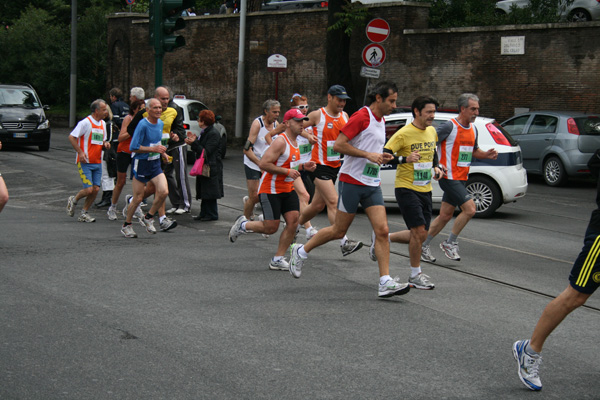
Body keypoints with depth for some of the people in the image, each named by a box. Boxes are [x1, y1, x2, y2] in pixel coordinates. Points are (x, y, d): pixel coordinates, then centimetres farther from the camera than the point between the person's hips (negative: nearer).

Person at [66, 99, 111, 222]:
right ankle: (73, 200, 18)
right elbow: (71, 137, -10)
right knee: (89, 189, -12)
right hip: (85, 162, -7)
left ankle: (84, 213, 13)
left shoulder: (102, 124, 13)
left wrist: (105, 144, 2)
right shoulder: (86, 122, -10)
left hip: (97, 162, 7)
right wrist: (80, 152, -17)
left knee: (96, 189, -1)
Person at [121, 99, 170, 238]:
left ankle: (148, 218, 10)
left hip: (155, 164, 6)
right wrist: (153, 149, -22)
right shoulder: (142, 125, -17)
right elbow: (133, 148, -19)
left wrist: (161, 151, 9)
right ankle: (126, 225, 21)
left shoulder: (160, 123, 7)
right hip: (141, 164, -6)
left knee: (164, 192, -12)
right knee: (138, 198, 1)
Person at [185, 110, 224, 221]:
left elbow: (206, 152, -22)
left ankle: (212, 214, 3)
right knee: (204, 191, 12)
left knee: (209, 193, -4)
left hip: (211, 168, -10)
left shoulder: (213, 134, -16)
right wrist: (195, 140, 7)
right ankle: (204, 213, 19)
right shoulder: (205, 132, 14)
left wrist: (194, 143, -22)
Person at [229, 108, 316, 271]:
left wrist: (303, 166, 8)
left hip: (287, 189, 9)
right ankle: (243, 225, 21)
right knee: (270, 228, -7)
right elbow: (263, 163, -24)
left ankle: (277, 259, 2)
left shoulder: (294, 142, 12)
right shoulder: (281, 141, -18)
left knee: (293, 221, -5)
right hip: (270, 190, -9)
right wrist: (287, 171, -24)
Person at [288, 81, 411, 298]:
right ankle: (301, 251, 25)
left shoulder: (381, 120, 15)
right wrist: (368, 154, -19)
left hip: (372, 184, 7)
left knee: (382, 231, -6)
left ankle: (385, 282, -9)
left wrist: (380, 157, 11)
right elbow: (338, 145, -18)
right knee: (339, 231, 3)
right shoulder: (361, 116, -12)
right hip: (352, 181, -7)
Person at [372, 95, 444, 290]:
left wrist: (436, 167, 8)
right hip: (406, 188, -7)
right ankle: (415, 275, 2)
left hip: (425, 189, 7)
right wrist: (405, 159, -29)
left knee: (419, 235, 7)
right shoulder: (404, 134, -14)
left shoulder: (432, 131, 8)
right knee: (419, 232, -13)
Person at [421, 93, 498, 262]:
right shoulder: (450, 126, -12)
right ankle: (450, 243, 0)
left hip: (461, 179, 8)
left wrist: (487, 154, 6)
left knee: (445, 215, 10)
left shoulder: (473, 129, 12)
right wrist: (438, 165, -22)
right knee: (470, 208, -16)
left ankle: (422, 246, 22)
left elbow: (474, 151, 26)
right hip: (449, 177, -8)